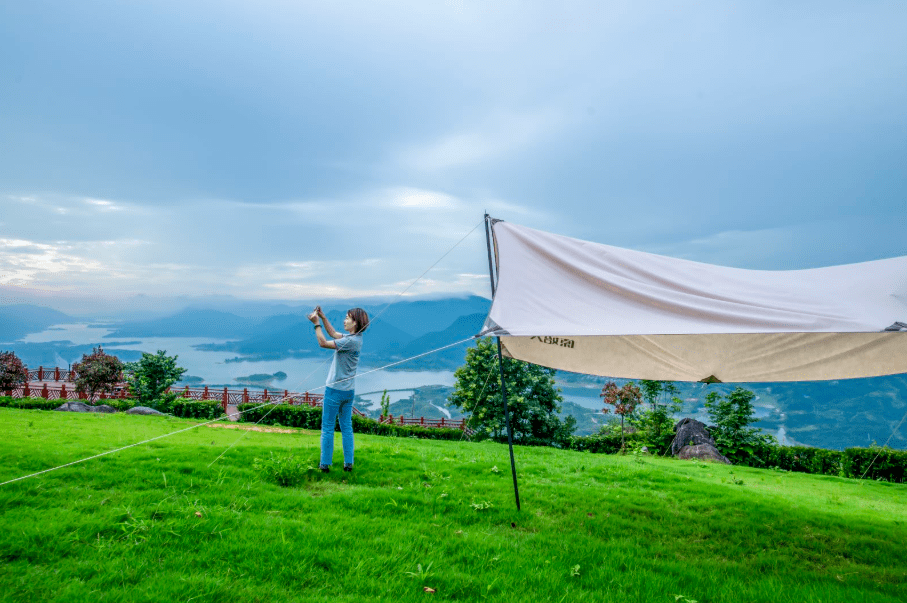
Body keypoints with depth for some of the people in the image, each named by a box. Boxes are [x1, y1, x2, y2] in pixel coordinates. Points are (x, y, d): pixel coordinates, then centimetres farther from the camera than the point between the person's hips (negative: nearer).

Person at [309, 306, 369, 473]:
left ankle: (325, 464, 12)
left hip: (335, 390, -8)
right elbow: (333, 333, 18)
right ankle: (348, 463, 18)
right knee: (346, 427, 13)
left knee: (327, 428, 4)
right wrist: (323, 317, 11)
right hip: (349, 390, 8)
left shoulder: (351, 341, -22)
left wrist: (316, 323, -11)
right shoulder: (354, 338, 5)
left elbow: (323, 343, -20)